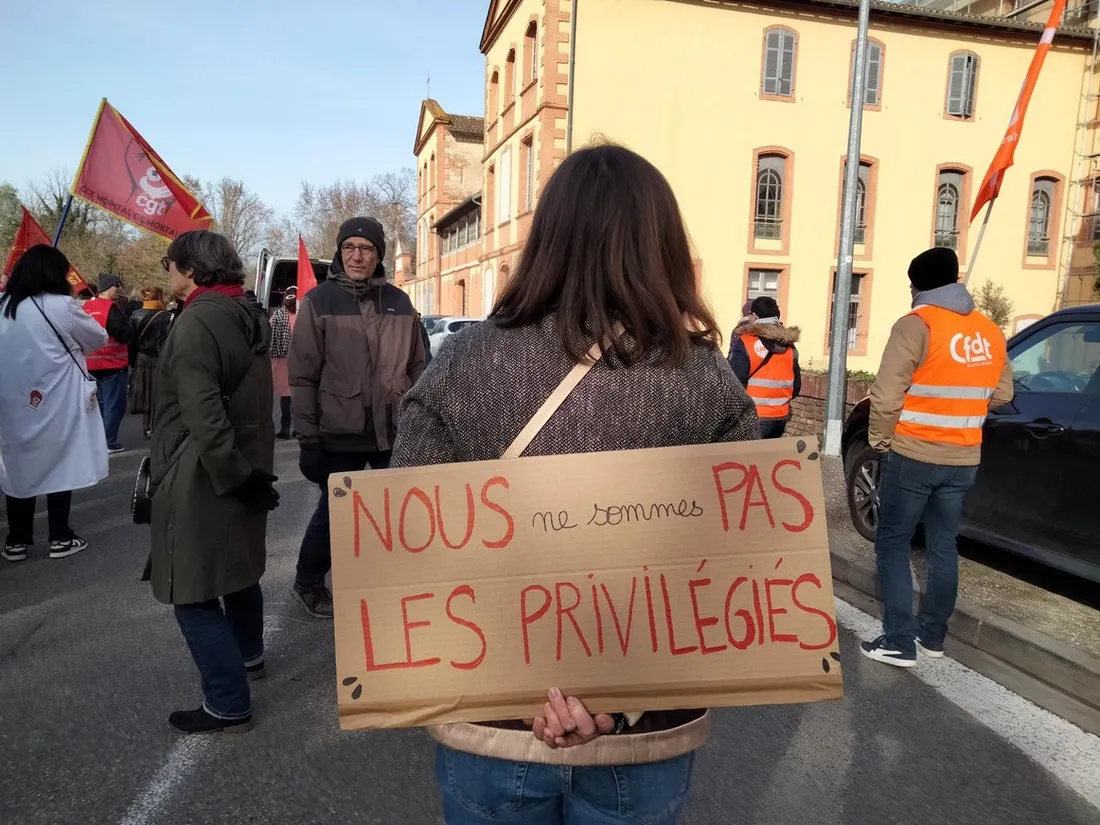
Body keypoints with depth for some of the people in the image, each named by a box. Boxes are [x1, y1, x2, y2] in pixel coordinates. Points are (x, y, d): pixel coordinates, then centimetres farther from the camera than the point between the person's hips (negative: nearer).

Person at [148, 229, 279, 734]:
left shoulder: (197, 321, -19)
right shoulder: (247, 315, 9)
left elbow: (202, 414, -26)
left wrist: (231, 475, -20)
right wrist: (244, 471, 15)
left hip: (202, 477, -9)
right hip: (243, 466, 9)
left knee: (195, 592, 0)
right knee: (238, 567, 25)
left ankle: (228, 705, 7)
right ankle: (249, 656, 44)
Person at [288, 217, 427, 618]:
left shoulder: (399, 302, 6)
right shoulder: (317, 301, -4)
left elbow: (418, 367, 11)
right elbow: (302, 376, -6)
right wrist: (308, 437, -9)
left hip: (394, 433, 3)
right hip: (339, 434, -3)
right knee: (333, 510, 10)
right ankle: (308, 582, 35)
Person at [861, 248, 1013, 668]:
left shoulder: (916, 325, -13)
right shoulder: (990, 332, 7)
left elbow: (887, 394, -19)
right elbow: (1002, 394, 16)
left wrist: (880, 440, -5)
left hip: (912, 456, -6)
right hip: (963, 460, 6)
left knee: (892, 543, 2)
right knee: (943, 545, 15)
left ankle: (899, 642, 1)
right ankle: (932, 637, 25)